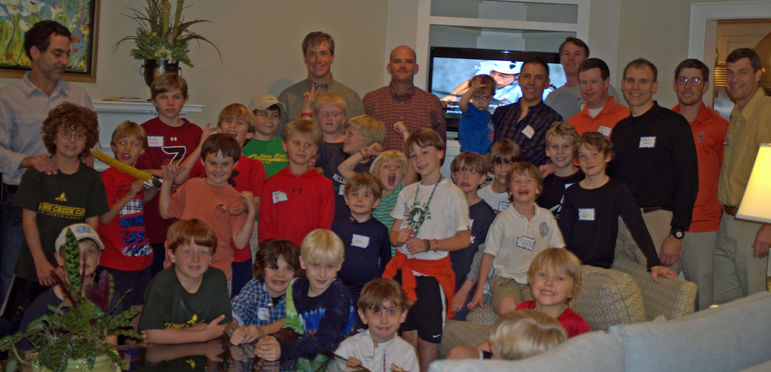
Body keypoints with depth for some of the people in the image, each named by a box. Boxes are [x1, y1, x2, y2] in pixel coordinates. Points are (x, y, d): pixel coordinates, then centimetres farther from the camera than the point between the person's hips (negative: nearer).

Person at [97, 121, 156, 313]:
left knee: (139, 308, 13)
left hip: (141, 258, 7)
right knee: (117, 312, -1)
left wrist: (158, 186, 12)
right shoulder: (108, 177, -11)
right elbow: (104, 218, -15)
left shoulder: (138, 176, 10)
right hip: (116, 260, -7)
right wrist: (129, 195, -23)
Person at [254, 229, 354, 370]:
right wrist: (274, 342, -20)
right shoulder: (297, 288, 3)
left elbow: (325, 341, -23)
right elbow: (292, 327, 2)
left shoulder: (338, 294, -14)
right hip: (303, 363, 4)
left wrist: (283, 350, -35)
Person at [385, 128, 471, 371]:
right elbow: (393, 233, 13)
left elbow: (464, 239, -7)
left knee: (428, 338, 1)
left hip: (433, 270, -4)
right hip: (404, 267, 5)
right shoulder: (407, 192, 10)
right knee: (407, 333, 11)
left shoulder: (452, 193, -5)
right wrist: (399, 237, -10)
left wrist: (429, 244, -18)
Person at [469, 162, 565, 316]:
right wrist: (479, 290, -2)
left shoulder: (547, 217, 8)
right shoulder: (503, 219, 0)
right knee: (507, 309, -32)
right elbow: (489, 254, 2)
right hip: (506, 277, -2)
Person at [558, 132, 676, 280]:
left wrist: (654, 264, -17)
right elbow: (564, 233, 9)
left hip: (602, 266, -2)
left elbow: (638, 228, -7)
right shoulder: (572, 192, 9)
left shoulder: (618, 190, 1)